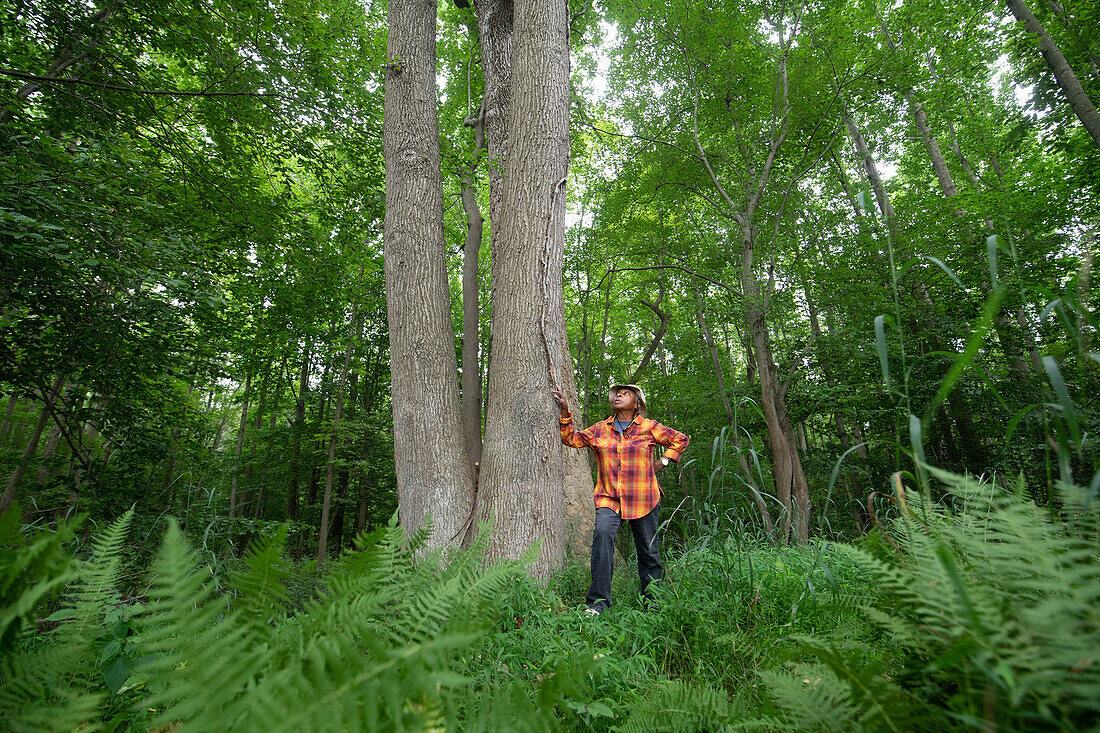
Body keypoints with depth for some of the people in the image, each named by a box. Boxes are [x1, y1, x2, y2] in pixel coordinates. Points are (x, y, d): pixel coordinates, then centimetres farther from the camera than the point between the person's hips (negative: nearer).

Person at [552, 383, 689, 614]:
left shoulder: (650, 428, 3)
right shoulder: (599, 429, 10)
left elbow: (680, 439, 14)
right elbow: (571, 439, 17)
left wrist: (663, 461, 5)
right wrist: (565, 412, 7)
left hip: (642, 499, 0)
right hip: (609, 498, 1)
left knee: (648, 550, 8)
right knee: (602, 534, -25)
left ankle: (652, 602, 28)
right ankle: (598, 602, -21)